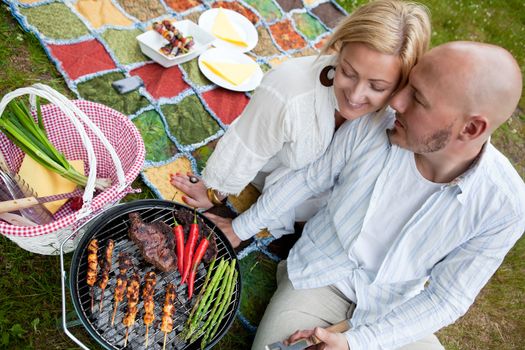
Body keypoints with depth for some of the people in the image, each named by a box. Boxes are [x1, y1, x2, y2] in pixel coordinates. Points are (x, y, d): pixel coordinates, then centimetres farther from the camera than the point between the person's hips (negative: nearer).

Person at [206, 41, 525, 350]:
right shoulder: (370, 128, -20)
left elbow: (444, 300, -13)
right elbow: (308, 180, -4)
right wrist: (239, 228, 5)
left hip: (391, 312, 1)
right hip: (320, 277, -1)